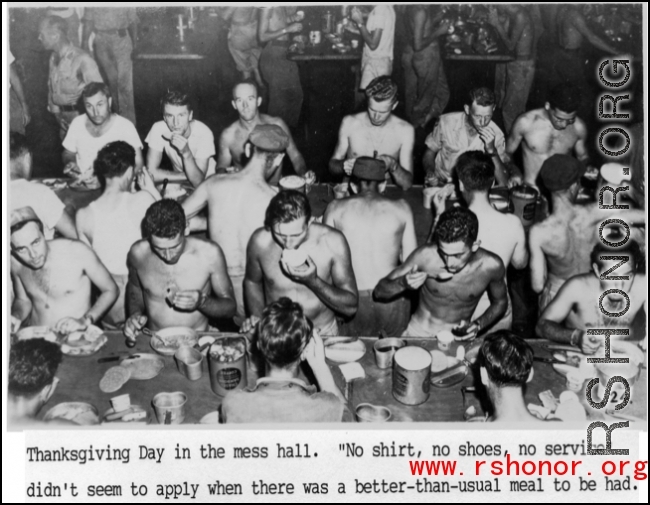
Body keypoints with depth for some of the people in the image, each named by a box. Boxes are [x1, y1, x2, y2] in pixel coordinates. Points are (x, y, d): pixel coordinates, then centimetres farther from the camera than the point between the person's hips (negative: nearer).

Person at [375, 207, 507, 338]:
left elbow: (500, 302, 7)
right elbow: (379, 291, -10)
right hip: (419, 333, -2)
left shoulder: (491, 266, -15)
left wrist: (478, 325, -11)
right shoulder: (426, 256, -19)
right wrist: (403, 283, -30)